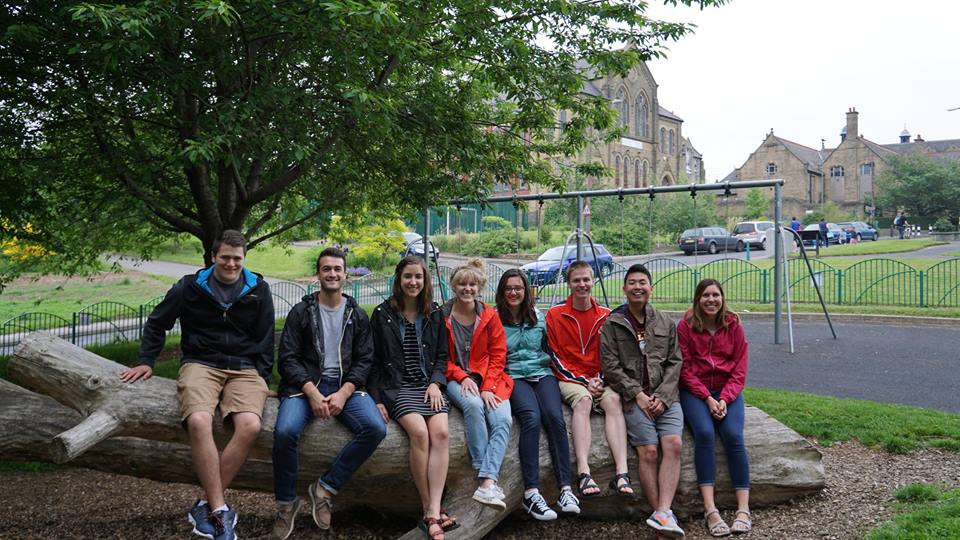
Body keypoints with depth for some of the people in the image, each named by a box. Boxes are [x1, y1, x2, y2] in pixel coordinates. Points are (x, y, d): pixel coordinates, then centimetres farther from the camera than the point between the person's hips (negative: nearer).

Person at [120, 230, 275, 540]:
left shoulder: (258, 290, 10)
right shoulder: (191, 286, 8)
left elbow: (265, 339, 14)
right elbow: (157, 323, 17)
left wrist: (262, 378, 5)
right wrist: (146, 361, 8)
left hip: (245, 368, 1)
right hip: (201, 363, -1)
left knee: (249, 425, -31)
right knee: (198, 421, -33)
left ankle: (206, 505, -19)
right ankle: (220, 510, -27)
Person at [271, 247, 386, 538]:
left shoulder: (358, 315, 13)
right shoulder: (301, 311, 7)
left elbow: (364, 360, 7)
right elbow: (288, 358, 0)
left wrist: (343, 393, -11)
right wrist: (311, 392, -15)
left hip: (346, 386, 2)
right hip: (305, 385, -2)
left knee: (376, 428, -26)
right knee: (285, 431, -31)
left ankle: (326, 487, -10)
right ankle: (286, 503, -7)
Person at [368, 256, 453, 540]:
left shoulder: (435, 314, 12)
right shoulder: (382, 314, 5)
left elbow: (442, 356, 14)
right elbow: (374, 360, 5)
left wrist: (436, 382, -4)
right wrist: (377, 399, -3)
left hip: (428, 385, 3)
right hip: (396, 386, -2)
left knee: (441, 432, -26)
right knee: (419, 432, -29)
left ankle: (433, 512, -29)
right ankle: (428, 509, -20)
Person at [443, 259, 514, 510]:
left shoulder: (490, 316, 8)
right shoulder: (442, 316, 3)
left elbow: (498, 356, 6)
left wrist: (488, 387, -8)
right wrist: (461, 376, -10)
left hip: (488, 380, 2)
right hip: (456, 380, -2)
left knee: (503, 419, -27)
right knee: (473, 405, -35)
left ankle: (486, 483, -37)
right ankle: (489, 478, -32)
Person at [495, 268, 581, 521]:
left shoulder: (539, 318, 15)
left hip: (542, 373, 3)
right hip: (513, 377, -3)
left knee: (555, 417, -26)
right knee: (531, 418, -31)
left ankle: (565, 488, -26)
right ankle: (531, 492, -33)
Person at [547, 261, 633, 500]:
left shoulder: (606, 316, 10)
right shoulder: (555, 315, 4)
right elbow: (555, 357, 0)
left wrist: (600, 380, -7)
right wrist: (584, 382, -10)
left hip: (599, 380, 2)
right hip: (569, 379, -2)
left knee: (613, 400, -30)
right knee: (583, 400, -34)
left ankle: (622, 473, -42)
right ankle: (583, 473, -46)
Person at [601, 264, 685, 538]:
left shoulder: (666, 323, 17)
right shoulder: (612, 324, 8)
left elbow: (675, 363, 11)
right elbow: (611, 366, 1)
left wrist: (662, 396, -4)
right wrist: (638, 395, -8)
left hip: (665, 396, 2)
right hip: (634, 397, -2)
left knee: (673, 444, -22)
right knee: (649, 451, -19)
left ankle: (662, 514, -27)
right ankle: (662, 514, -15)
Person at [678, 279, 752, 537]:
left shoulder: (734, 326, 3)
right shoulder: (685, 326, -2)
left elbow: (739, 370, 2)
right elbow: (685, 369, -4)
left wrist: (724, 400, -12)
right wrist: (708, 398, -14)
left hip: (727, 391, 2)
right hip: (695, 391, -1)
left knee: (733, 435, -24)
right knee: (704, 433, -28)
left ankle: (744, 509, -21)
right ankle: (710, 510, -30)